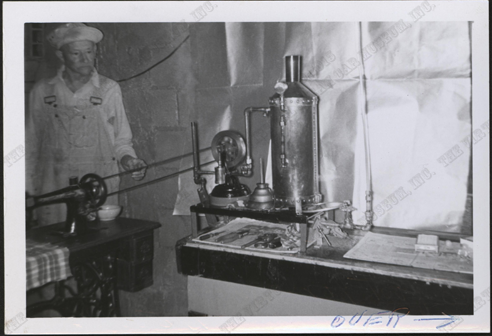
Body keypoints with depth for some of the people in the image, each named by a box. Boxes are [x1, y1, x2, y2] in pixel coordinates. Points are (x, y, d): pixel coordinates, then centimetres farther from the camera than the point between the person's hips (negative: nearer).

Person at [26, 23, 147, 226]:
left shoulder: (109, 90, 3)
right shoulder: (41, 91, 6)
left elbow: (121, 140, 8)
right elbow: (31, 146, 11)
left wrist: (128, 160, -11)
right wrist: (29, 190, 9)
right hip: (53, 191, 1)